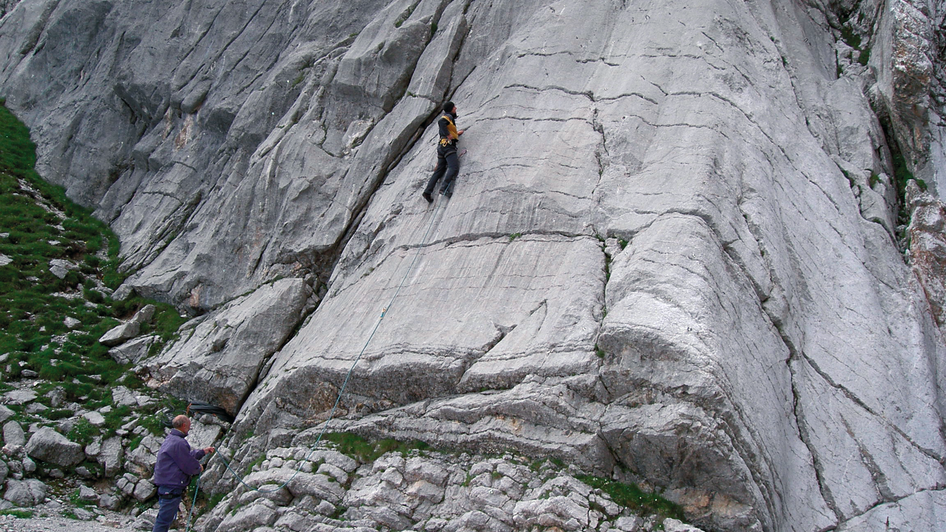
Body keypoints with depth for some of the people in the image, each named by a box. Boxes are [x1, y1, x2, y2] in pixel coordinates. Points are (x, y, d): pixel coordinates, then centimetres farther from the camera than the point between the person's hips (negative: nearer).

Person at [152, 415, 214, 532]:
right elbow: (189, 466, -17)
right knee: (165, 519, -6)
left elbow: (188, 455, 26)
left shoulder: (170, 439, 14)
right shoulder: (179, 443, -19)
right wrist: (199, 468, 3)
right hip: (171, 486, -11)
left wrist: (203, 452, 31)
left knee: (164, 518, 19)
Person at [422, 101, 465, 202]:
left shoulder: (447, 117, 30)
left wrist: (456, 133, 45)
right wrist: (448, 135, -22)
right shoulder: (448, 116, 1)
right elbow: (440, 122, -21)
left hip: (441, 147, 10)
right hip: (448, 145, -10)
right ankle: (444, 187, -38)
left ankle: (428, 191, -3)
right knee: (454, 167, -23)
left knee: (439, 171, 5)